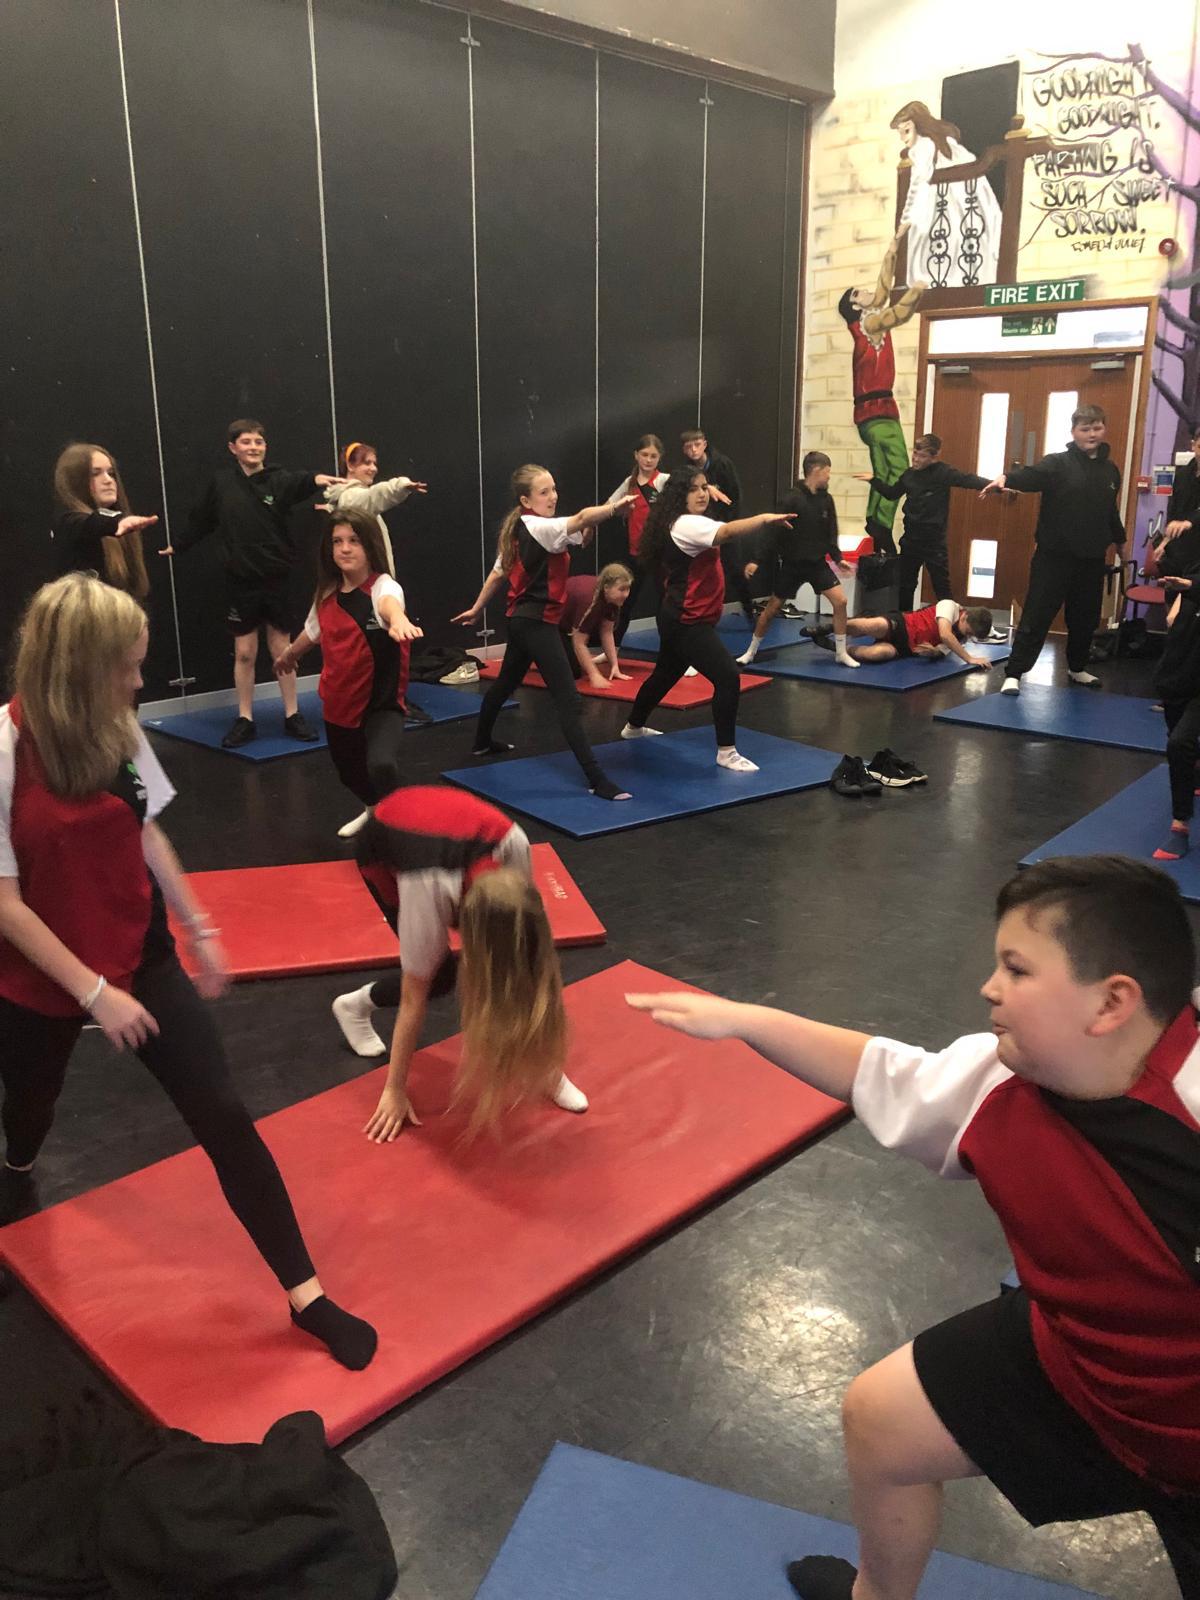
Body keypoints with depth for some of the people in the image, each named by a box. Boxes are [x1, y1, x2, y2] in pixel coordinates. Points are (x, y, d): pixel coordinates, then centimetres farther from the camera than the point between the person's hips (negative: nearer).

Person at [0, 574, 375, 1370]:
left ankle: (306, 1295, 7)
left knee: (224, 1116, -2)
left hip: (140, 958, 3)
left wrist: (200, 929, 11)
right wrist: (93, 991, -19)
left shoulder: (116, 730, -7)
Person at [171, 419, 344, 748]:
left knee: (282, 649, 9)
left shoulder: (278, 479, -8)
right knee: (244, 652, 7)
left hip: (276, 578, -1)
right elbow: (201, 520, 14)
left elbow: (298, 483, -31)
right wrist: (178, 545, 26)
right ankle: (244, 720, 17)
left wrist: (316, 478, -53)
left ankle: (292, 716, 20)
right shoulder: (221, 482, 0)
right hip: (240, 580, 1)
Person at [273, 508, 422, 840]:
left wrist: (398, 619, -72)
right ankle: (374, 810, 58)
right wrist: (289, 655, 40)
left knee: (381, 765, -33)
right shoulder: (327, 594, -2)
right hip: (339, 703, 7)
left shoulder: (382, 586, -20)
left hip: (382, 703, -6)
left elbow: (389, 602, -47)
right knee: (349, 770, 26)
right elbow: (313, 630, 21)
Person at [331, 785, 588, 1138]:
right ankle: (355, 1005, 17)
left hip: (444, 824, 3)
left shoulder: (515, 845, -35)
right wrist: (395, 1090, -19)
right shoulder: (428, 888, -42)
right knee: (438, 975, -11)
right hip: (383, 845, -3)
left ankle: (539, 1064, -2)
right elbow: (414, 998, -30)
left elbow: (522, 955, -19)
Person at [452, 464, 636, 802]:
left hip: (521, 619, 10)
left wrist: (476, 609, 27)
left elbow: (497, 573, 19)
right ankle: (595, 779, -19)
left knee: (506, 683, 28)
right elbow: (580, 519, -36)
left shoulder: (519, 531, 10)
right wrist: (615, 507, -51)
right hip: (537, 622, -10)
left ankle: (482, 742, 49)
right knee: (568, 699, -15)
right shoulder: (537, 527, -17)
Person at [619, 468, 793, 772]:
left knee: (665, 675, 27)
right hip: (687, 622, -11)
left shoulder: (691, 524, 17)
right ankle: (726, 752, -12)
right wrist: (764, 518, -51)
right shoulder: (685, 524, -21)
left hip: (682, 619, 11)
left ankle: (633, 727, 46)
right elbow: (727, 531, -38)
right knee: (729, 677, -18)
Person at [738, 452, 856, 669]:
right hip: (792, 564, -4)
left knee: (840, 600, -8)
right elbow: (776, 531, -16)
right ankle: (751, 652, 21)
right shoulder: (792, 498, -16)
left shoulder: (826, 499, 2)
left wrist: (838, 559, 2)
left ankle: (842, 653, 3)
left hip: (818, 562, 4)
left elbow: (830, 534, 10)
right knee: (773, 607, 4)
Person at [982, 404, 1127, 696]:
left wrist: (1119, 541, 32)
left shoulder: (1110, 469, 9)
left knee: (1085, 618, 15)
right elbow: (1031, 475, -27)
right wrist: (1006, 477, -47)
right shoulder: (1058, 463, -6)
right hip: (1054, 555, -5)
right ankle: (1014, 673, -2)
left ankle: (1077, 668, 35)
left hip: (1092, 559, 5)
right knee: (1037, 615, -6)